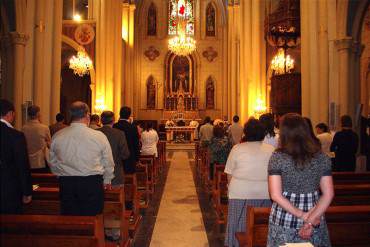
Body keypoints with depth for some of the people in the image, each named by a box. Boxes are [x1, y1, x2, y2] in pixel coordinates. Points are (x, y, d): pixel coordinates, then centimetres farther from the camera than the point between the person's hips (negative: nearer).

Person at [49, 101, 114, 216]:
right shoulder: (99, 136, -9)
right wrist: (107, 180, 18)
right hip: (92, 184, -2)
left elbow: (53, 163, 11)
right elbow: (108, 163, 1)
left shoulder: (57, 137, -1)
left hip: (66, 185, 3)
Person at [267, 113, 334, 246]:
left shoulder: (277, 157, -13)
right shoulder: (322, 157, -4)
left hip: (284, 219, -2)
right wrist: (311, 220, -11)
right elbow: (328, 194, -7)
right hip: (315, 218, 3)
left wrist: (303, 215, -13)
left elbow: (275, 195, -17)